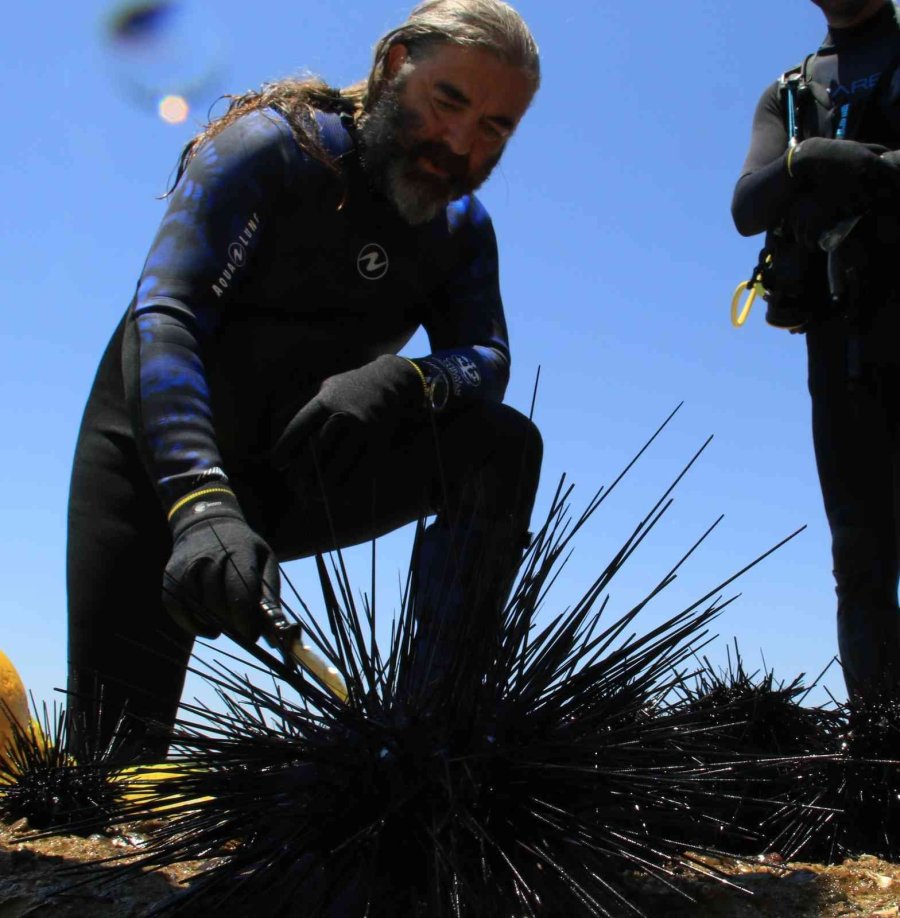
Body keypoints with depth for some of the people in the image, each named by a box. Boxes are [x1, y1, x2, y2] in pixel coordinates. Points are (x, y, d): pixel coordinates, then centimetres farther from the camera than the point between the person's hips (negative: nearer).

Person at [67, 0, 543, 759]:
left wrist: (402, 380, -37)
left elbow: (486, 360, -11)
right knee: (115, 739, -17)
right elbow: (166, 313, -30)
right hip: (160, 458, -4)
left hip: (303, 478, 5)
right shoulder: (273, 149, -17)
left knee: (503, 445, -18)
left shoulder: (463, 228, 1)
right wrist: (201, 502, -47)